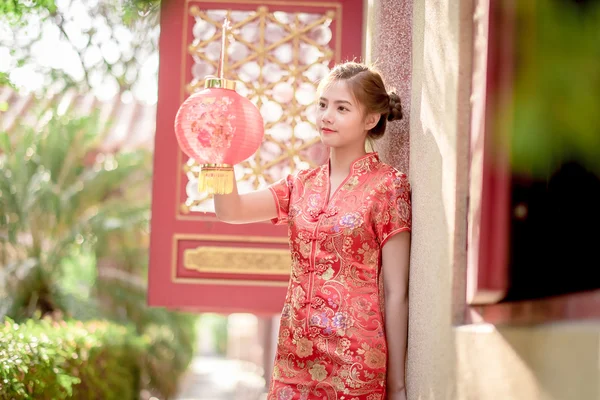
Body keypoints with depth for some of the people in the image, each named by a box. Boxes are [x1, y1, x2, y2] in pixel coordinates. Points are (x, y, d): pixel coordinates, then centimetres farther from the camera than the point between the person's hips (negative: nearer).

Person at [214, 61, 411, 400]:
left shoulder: (387, 185, -6)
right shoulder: (303, 184, 10)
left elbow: (396, 292, -7)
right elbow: (231, 210, -4)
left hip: (354, 365, -5)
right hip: (295, 358, 5)